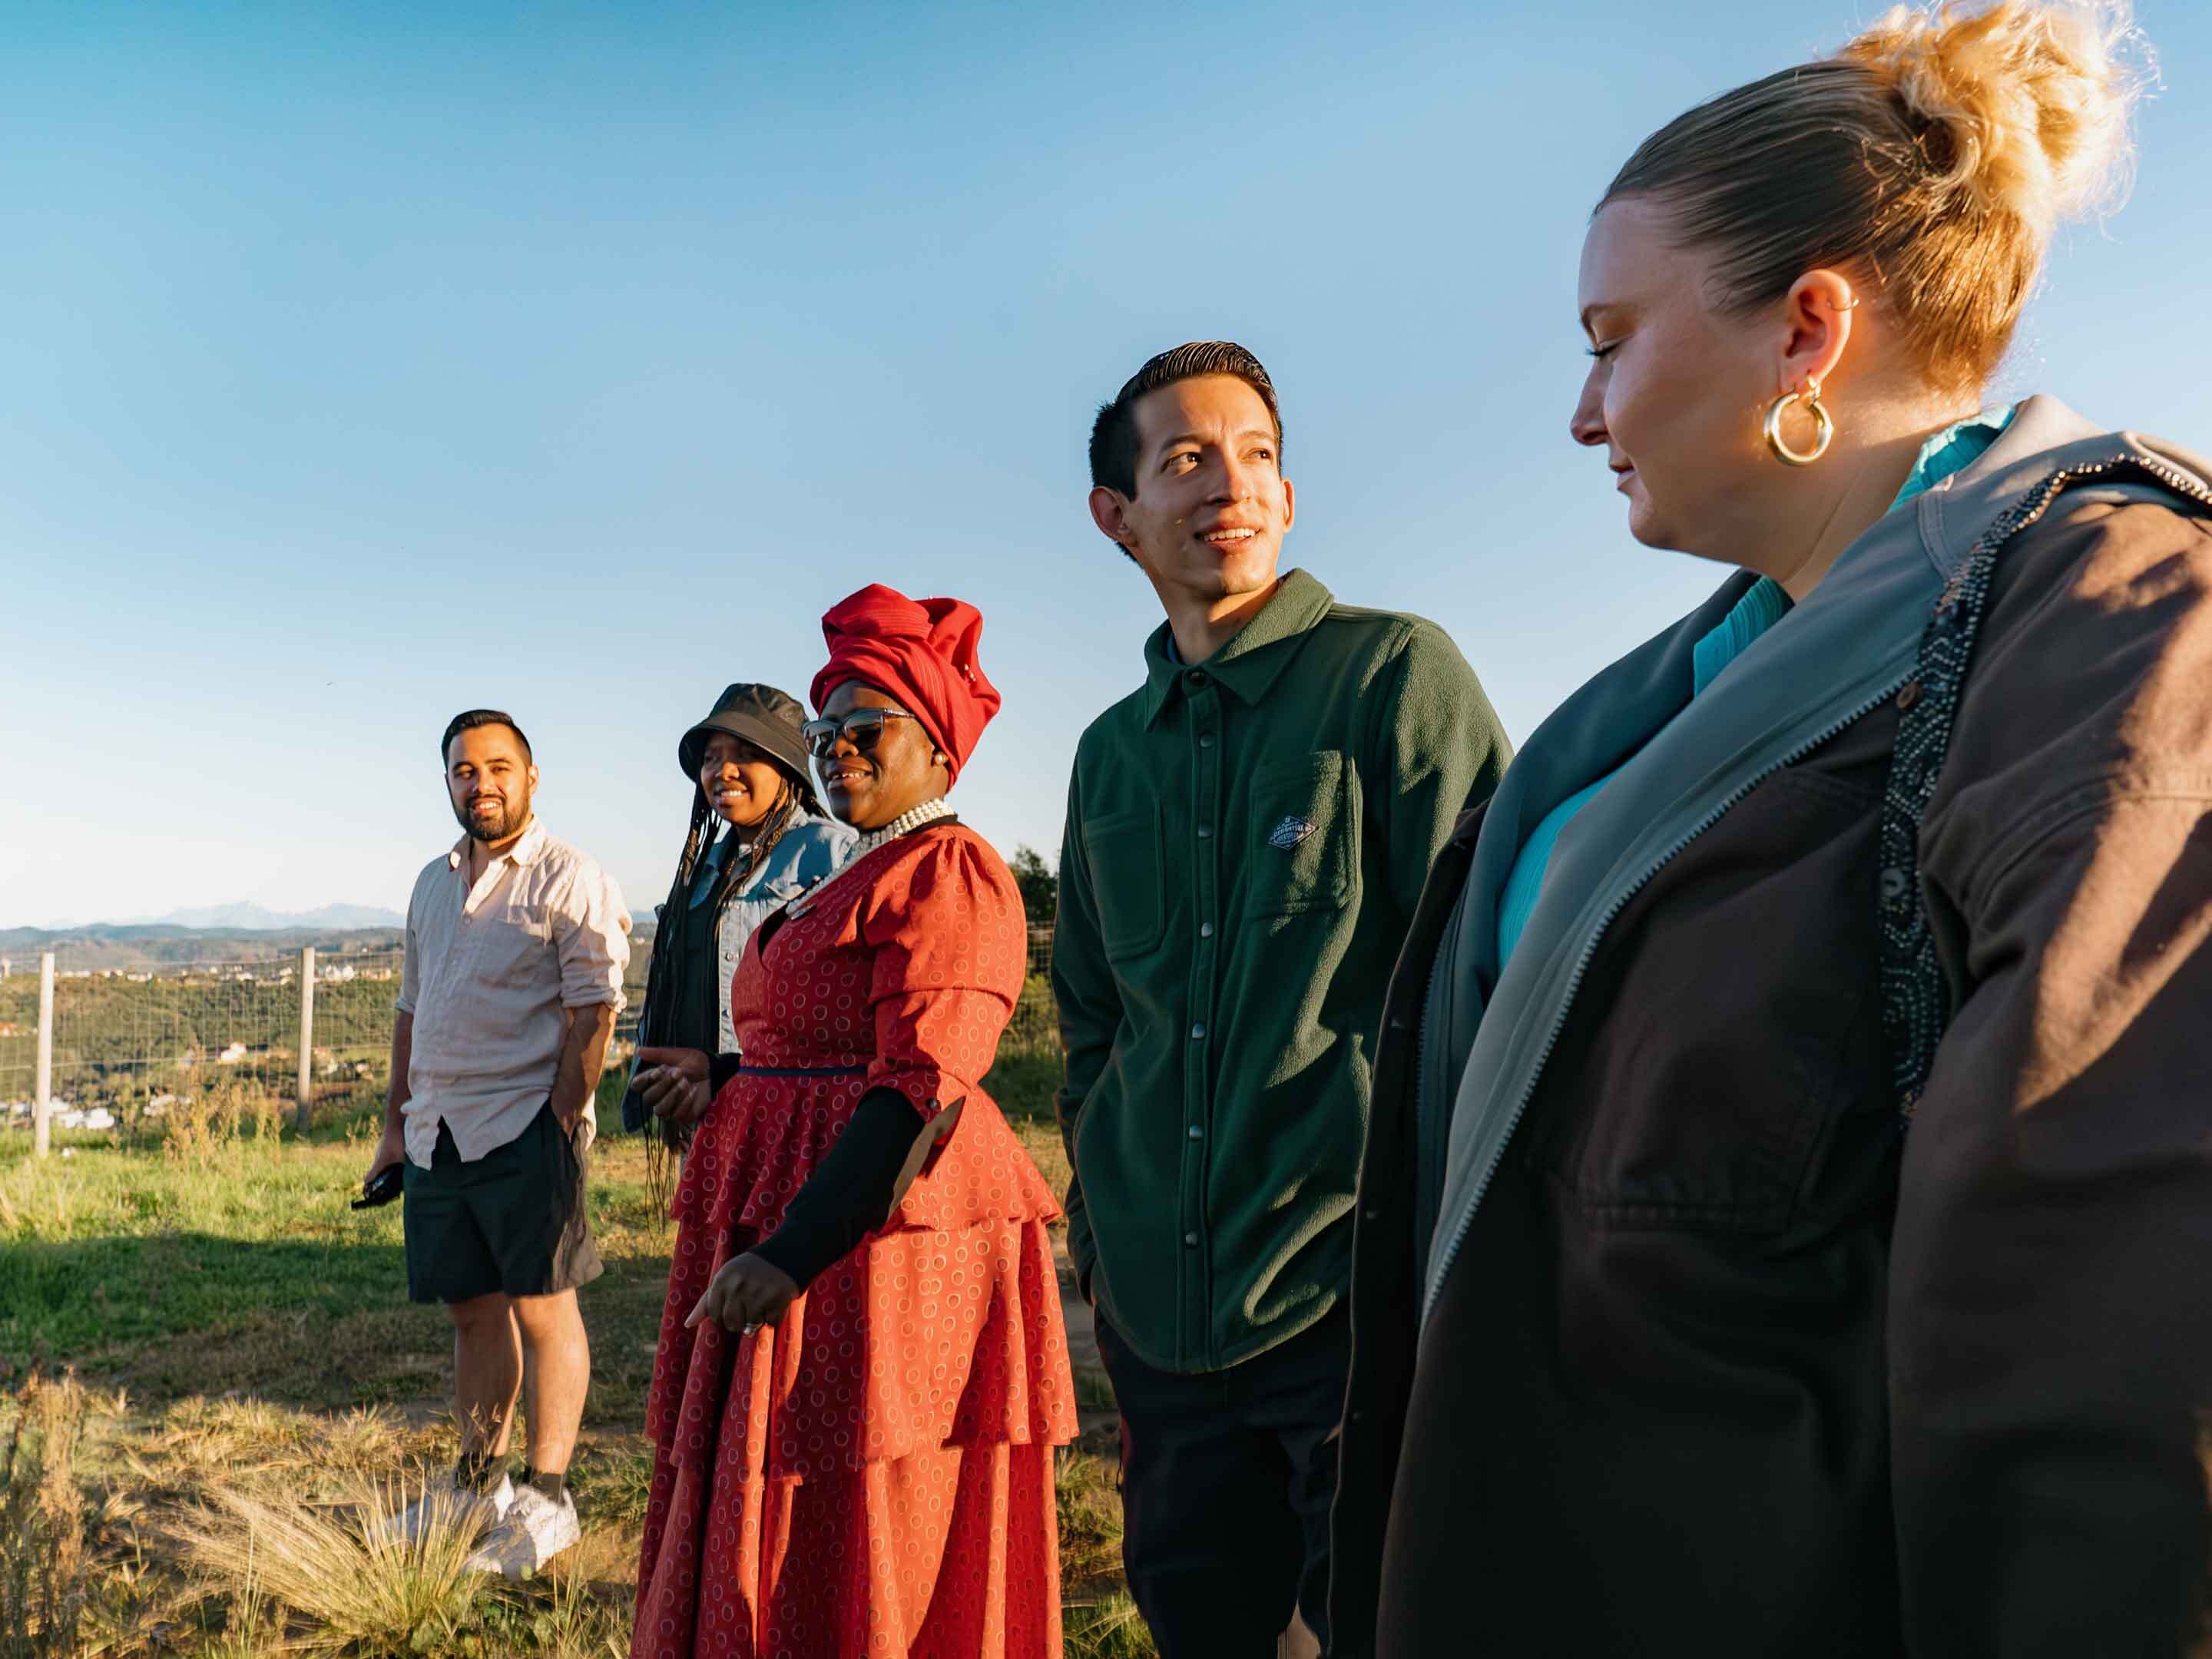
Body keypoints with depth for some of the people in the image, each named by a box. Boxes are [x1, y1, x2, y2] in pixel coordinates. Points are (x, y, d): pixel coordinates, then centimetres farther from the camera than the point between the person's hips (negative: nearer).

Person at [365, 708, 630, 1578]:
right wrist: (396, 1123, 18)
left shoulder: (570, 880, -6)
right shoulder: (433, 882, 17)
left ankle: (548, 1498, 9)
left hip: (524, 1130, -6)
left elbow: (593, 1013, -12)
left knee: (542, 1309, -1)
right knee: (472, 1310, 14)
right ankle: (479, 1481, 27)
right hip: (438, 1135, 7)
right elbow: (411, 1009, 21)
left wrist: (560, 1123, -17)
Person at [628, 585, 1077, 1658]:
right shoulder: (856, 879, 19)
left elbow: (923, 1089, -22)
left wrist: (795, 1252, -28)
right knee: (760, 1560, 18)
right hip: (787, 1240, 10)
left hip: (879, 1248, -10)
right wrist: (726, 1079, 12)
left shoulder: (947, 870, -12)